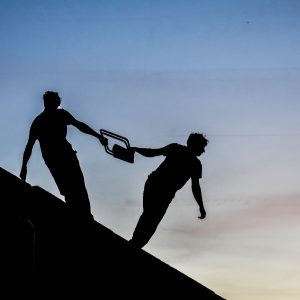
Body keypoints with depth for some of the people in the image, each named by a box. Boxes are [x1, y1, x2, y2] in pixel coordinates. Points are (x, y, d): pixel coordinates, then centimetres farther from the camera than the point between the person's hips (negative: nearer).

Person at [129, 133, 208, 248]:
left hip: (151, 183, 5)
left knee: (146, 215, 23)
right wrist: (201, 207, 4)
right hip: (165, 193, -4)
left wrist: (135, 149, 16)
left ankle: (133, 243, 25)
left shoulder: (175, 148, 12)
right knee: (151, 223, 6)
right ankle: (135, 247, 3)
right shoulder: (196, 164, 3)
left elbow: (152, 153, 6)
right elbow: (195, 187, -1)